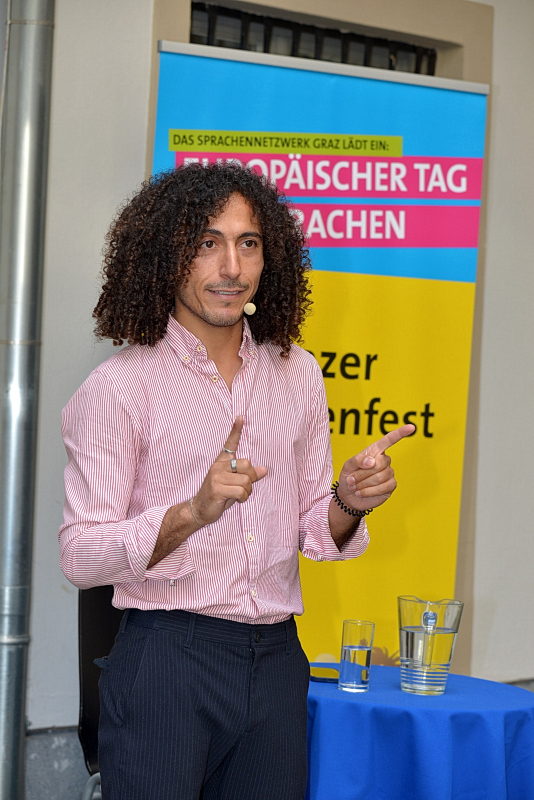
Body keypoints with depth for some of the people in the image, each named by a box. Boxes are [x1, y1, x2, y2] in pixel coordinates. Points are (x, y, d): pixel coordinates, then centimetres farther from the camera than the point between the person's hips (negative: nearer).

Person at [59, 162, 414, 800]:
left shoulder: (297, 375, 9)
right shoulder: (117, 388, -8)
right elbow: (80, 557, -13)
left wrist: (349, 505, -8)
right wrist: (194, 512, -27)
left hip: (276, 659, 5)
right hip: (165, 658, -5)